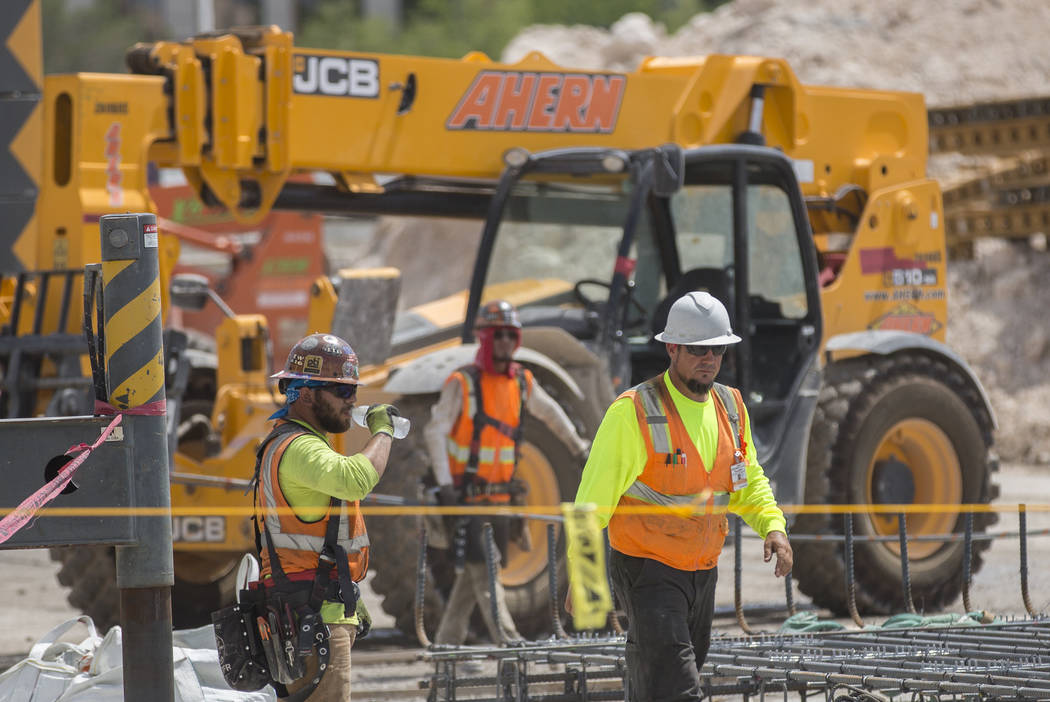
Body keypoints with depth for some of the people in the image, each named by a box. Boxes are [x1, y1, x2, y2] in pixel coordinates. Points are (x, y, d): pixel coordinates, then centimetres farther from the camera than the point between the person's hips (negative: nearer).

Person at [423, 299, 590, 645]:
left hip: (499, 494, 6)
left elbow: (549, 412, 27)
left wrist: (579, 447, 36)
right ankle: (506, 637, -16)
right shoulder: (463, 382, -9)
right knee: (480, 567, -11)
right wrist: (444, 483, -19)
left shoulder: (522, 381, 8)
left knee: (473, 571, 8)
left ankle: (448, 639, 15)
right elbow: (435, 432, -11)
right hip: (466, 495, -6)